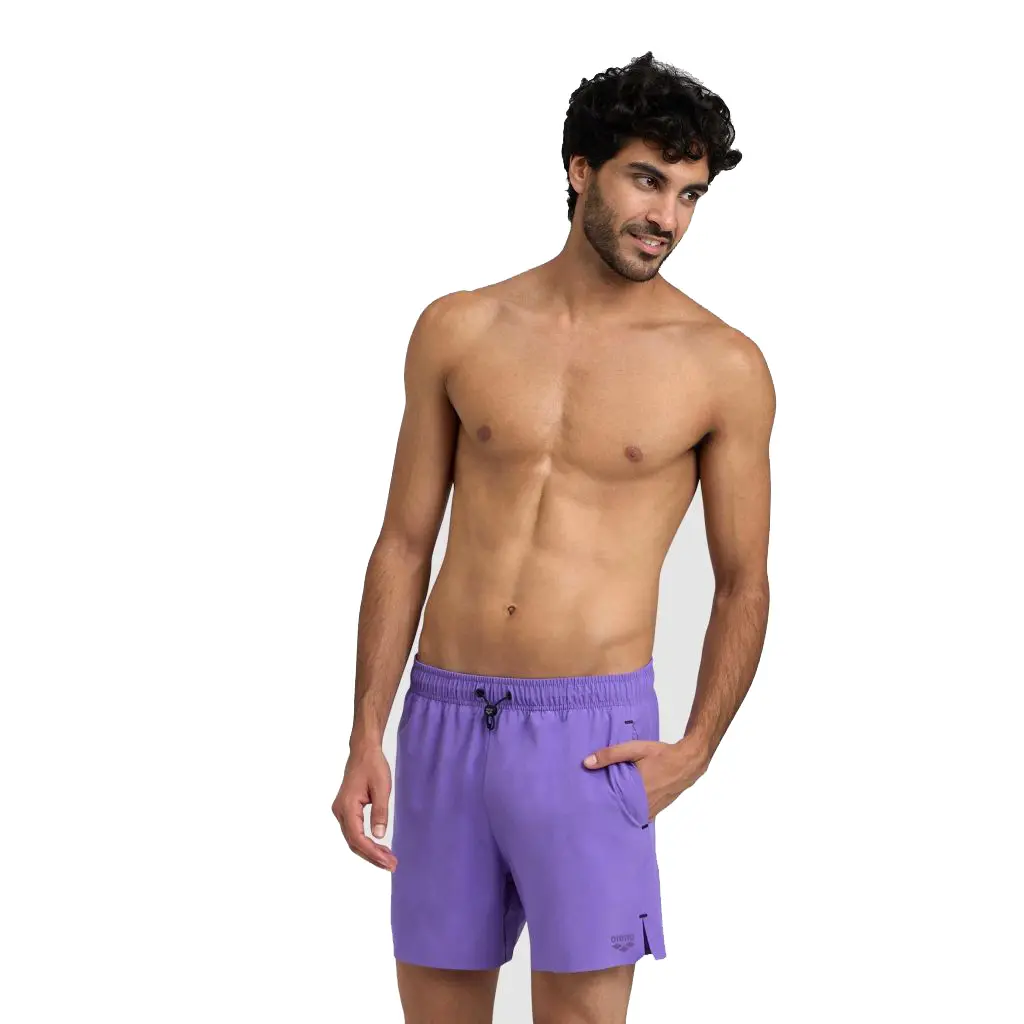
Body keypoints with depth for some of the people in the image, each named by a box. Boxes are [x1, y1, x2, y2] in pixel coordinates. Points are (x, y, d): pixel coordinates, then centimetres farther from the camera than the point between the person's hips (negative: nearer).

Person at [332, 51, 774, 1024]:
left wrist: (695, 751, -7)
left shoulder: (722, 366, -3)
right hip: (445, 721, 3)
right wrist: (364, 741, 3)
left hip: (591, 734, -3)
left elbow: (743, 585, 5)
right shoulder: (459, 330, 4)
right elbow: (404, 545, 8)